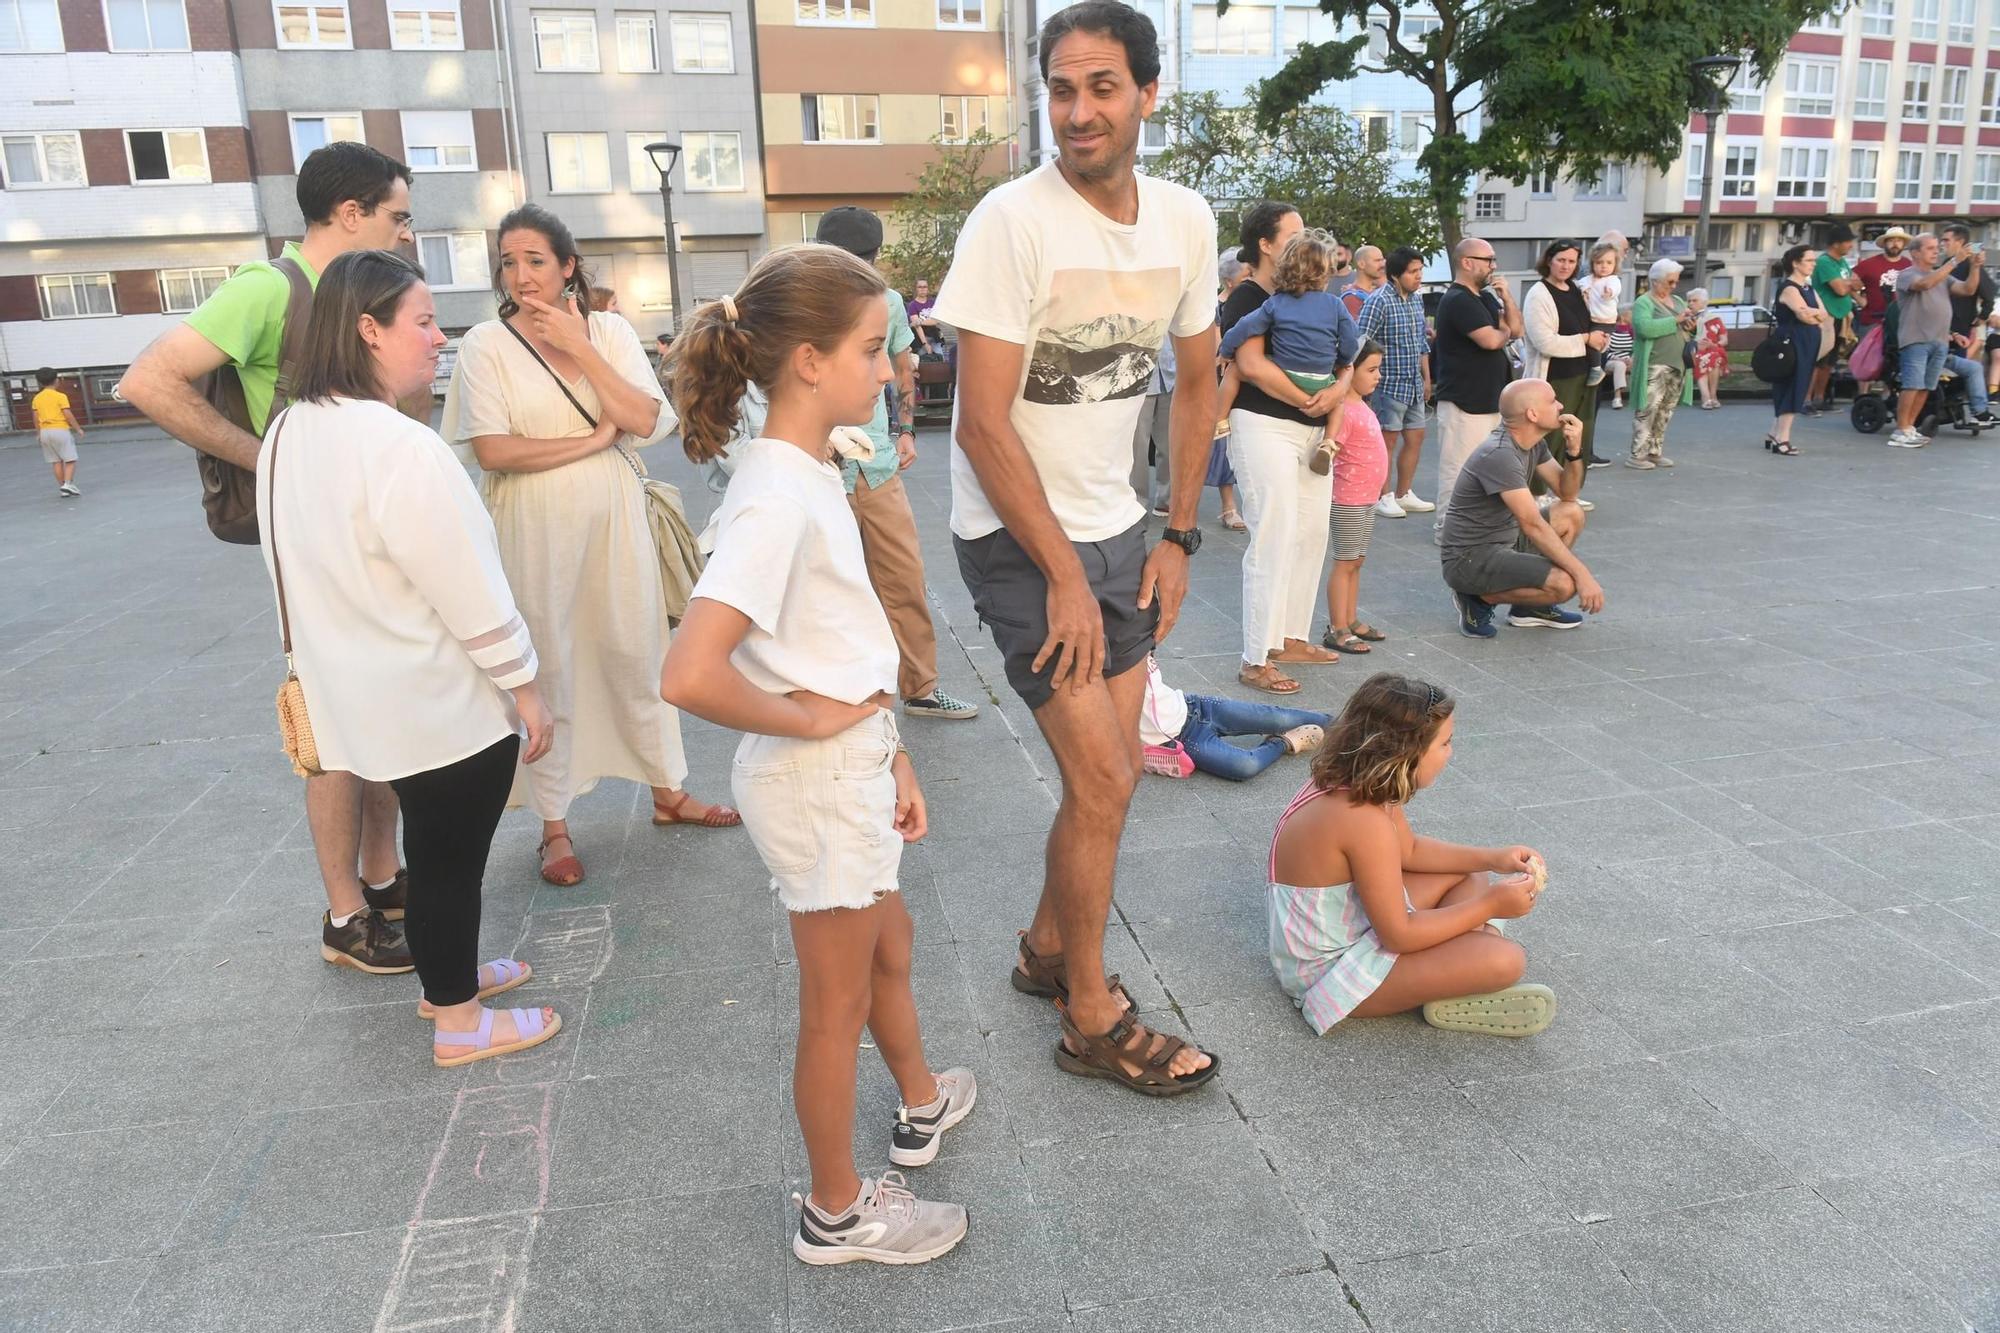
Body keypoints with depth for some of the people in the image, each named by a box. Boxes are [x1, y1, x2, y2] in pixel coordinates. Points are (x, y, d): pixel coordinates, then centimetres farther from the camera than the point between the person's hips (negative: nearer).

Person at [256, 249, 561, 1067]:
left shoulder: (292, 432, 5)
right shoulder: (399, 448, -26)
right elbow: (468, 590, -23)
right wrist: (525, 684, -11)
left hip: (375, 692, 9)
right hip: (444, 700, -9)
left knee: (433, 845, 24)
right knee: (450, 855, 6)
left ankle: (446, 973, 43)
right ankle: (459, 1023, 23)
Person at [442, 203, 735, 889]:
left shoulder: (610, 331, 3)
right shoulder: (485, 344, -4)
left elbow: (646, 421, -9)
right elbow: (492, 449, -13)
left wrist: (579, 346, -13)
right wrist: (591, 441, -11)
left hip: (614, 522, 2)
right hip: (534, 530, -2)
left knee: (636, 653, 12)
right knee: (548, 667, 5)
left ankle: (668, 791, 29)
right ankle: (554, 825, 18)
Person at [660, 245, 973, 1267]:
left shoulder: (808, 470, 3)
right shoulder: (776, 501, -27)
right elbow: (689, 677, -37)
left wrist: (891, 754, 11)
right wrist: (810, 720, -21)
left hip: (852, 763, 9)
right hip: (814, 782, -9)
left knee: (887, 944, 29)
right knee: (840, 1001, 10)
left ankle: (923, 1105, 55)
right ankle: (838, 1211, 34)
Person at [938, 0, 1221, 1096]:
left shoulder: (1184, 219, 1)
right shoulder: (1013, 222, -18)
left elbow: (1196, 382, 12)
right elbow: (982, 424, -20)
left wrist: (1177, 538, 7)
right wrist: (1064, 575, -18)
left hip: (1114, 526, 7)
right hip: (1019, 539, -7)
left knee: (1113, 767, 13)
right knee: (1103, 779, -7)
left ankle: (1047, 947, 36)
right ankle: (1091, 1019, 13)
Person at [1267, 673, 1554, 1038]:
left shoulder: (1348, 783, -4)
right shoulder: (1365, 822, -32)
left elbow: (1410, 850, 14)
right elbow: (1399, 936, -25)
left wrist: (1491, 858, 5)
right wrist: (1489, 905, -16)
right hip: (1330, 970, -10)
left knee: (1471, 874, 17)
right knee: (1505, 959, -21)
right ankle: (1450, 1002, 4)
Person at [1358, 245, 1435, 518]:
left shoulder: (1416, 299, 10)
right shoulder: (1378, 301, -15)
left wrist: (1426, 379, 18)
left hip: (1414, 384, 8)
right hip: (1389, 383, -8)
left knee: (1415, 437, 11)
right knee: (1388, 440, 1)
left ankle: (1404, 494, 23)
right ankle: (1384, 497, 12)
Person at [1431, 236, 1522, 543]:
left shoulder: (1485, 298, 18)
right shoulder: (1458, 301, -14)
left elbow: (1516, 328, 14)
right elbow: (1492, 340, -22)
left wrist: (1506, 295, 0)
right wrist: (1504, 331, 1)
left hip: (1488, 399, 10)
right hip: (1463, 402, -10)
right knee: (1458, 468, -7)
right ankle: (1447, 529, -1)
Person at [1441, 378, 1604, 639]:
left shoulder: (1533, 443, 6)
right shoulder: (1499, 454, -24)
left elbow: (1566, 494, 13)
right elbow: (1533, 526, -27)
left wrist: (1573, 451, -6)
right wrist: (1582, 575, -26)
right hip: (1470, 558, -10)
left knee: (1571, 515, 11)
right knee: (1564, 584, -24)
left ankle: (1530, 607, 14)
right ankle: (1479, 598, -3)